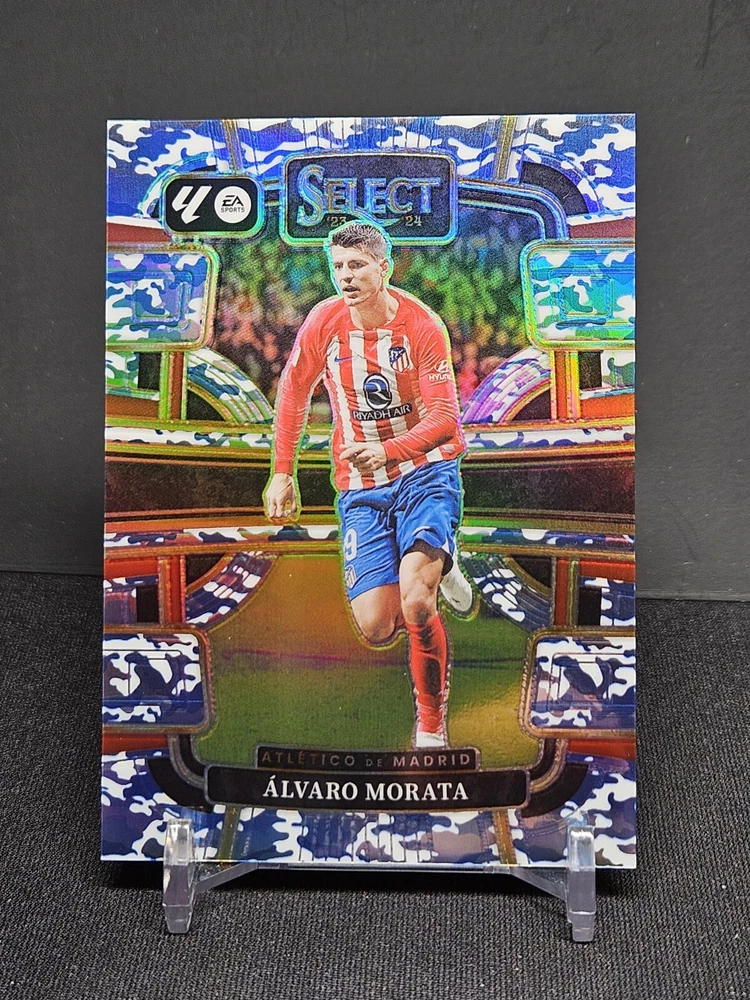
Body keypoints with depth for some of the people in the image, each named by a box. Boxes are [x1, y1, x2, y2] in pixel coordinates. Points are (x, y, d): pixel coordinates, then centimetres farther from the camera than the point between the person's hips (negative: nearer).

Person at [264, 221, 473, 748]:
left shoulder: (422, 326, -13)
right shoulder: (323, 322, -4)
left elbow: (444, 417, -17)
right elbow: (294, 390, 9)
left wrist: (387, 451, -35)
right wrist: (282, 473, 9)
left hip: (426, 472, -3)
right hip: (360, 487, 3)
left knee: (415, 605, -22)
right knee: (376, 629, -5)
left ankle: (432, 725, 3)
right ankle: (437, 567, 28)